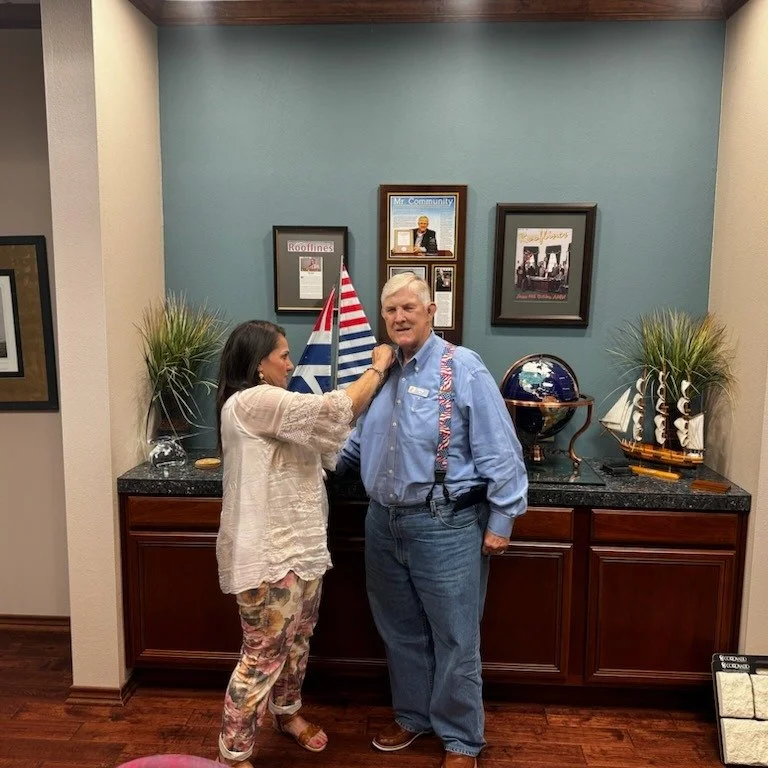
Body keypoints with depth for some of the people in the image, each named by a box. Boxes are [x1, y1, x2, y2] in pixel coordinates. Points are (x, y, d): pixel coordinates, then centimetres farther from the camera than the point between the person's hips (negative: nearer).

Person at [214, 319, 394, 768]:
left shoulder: (270, 406, 14)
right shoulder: (250, 402, -20)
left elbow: (325, 439, 18)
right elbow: (336, 410, -22)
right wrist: (379, 366, -7)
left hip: (298, 546, 10)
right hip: (267, 554, -10)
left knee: (297, 642, 24)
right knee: (264, 656, 3)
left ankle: (287, 712, 46)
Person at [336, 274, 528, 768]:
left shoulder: (462, 368, -12)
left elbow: (500, 451, -12)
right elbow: (360, 443, 22)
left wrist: (501, 521, -12)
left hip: (445, 526, -6)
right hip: (384, 523, 7)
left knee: (454, 639, 8)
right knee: (400, 632, 20)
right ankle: (413, 716, 42)